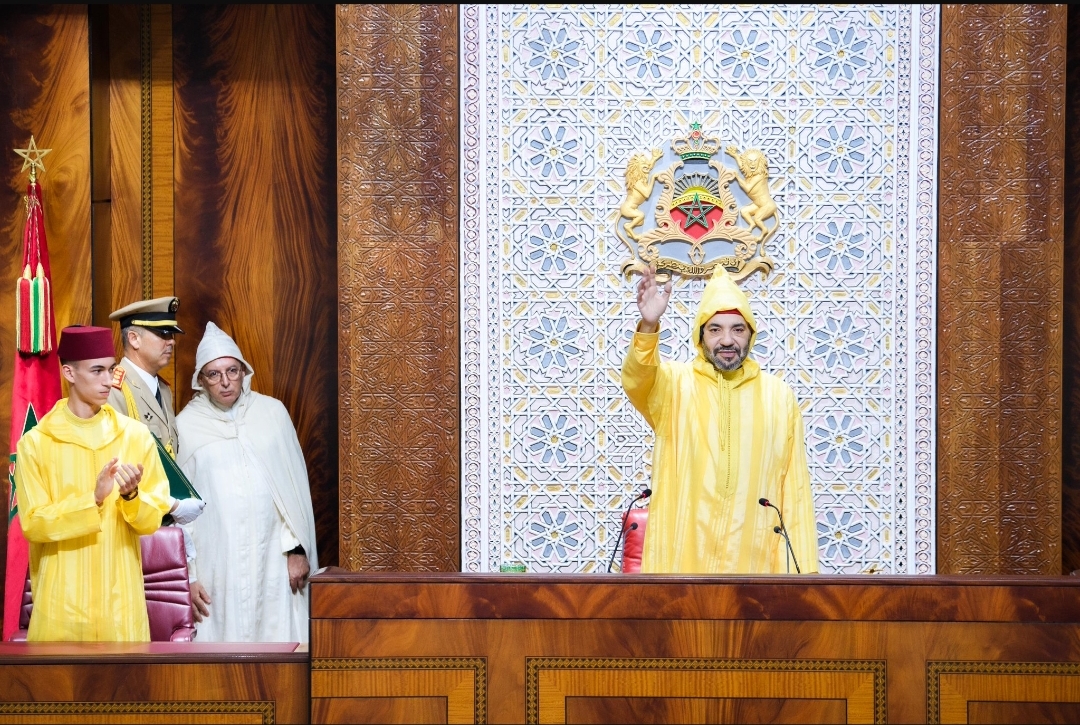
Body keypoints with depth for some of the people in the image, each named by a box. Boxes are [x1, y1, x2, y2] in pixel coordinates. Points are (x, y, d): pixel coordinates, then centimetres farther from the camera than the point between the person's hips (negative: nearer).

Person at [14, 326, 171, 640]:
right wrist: (93, 499, -19)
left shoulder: (136, 435, 1)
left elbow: (153, 518, 2)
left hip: (120, 597, 1)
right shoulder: (35, 443, -3)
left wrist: (131, 496, -18)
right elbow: (33, 523, -7)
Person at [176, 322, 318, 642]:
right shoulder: (185, 425, 1)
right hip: (216, 562, -1)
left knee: (278, 639, 1)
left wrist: (297, 548, -1)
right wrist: (187, 576, 0)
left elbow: (294, 483, 5)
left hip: (272, 556, 1)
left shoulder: (272, 412, 4)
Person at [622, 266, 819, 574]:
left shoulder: (780, 396, 8)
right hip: (681, 559, -1)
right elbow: (636, 380, -20)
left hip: (754, 561, 1)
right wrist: (648, 326, -39)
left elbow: (795, 489, 6)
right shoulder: (673, 384, 4)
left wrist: (801, 567, 1)